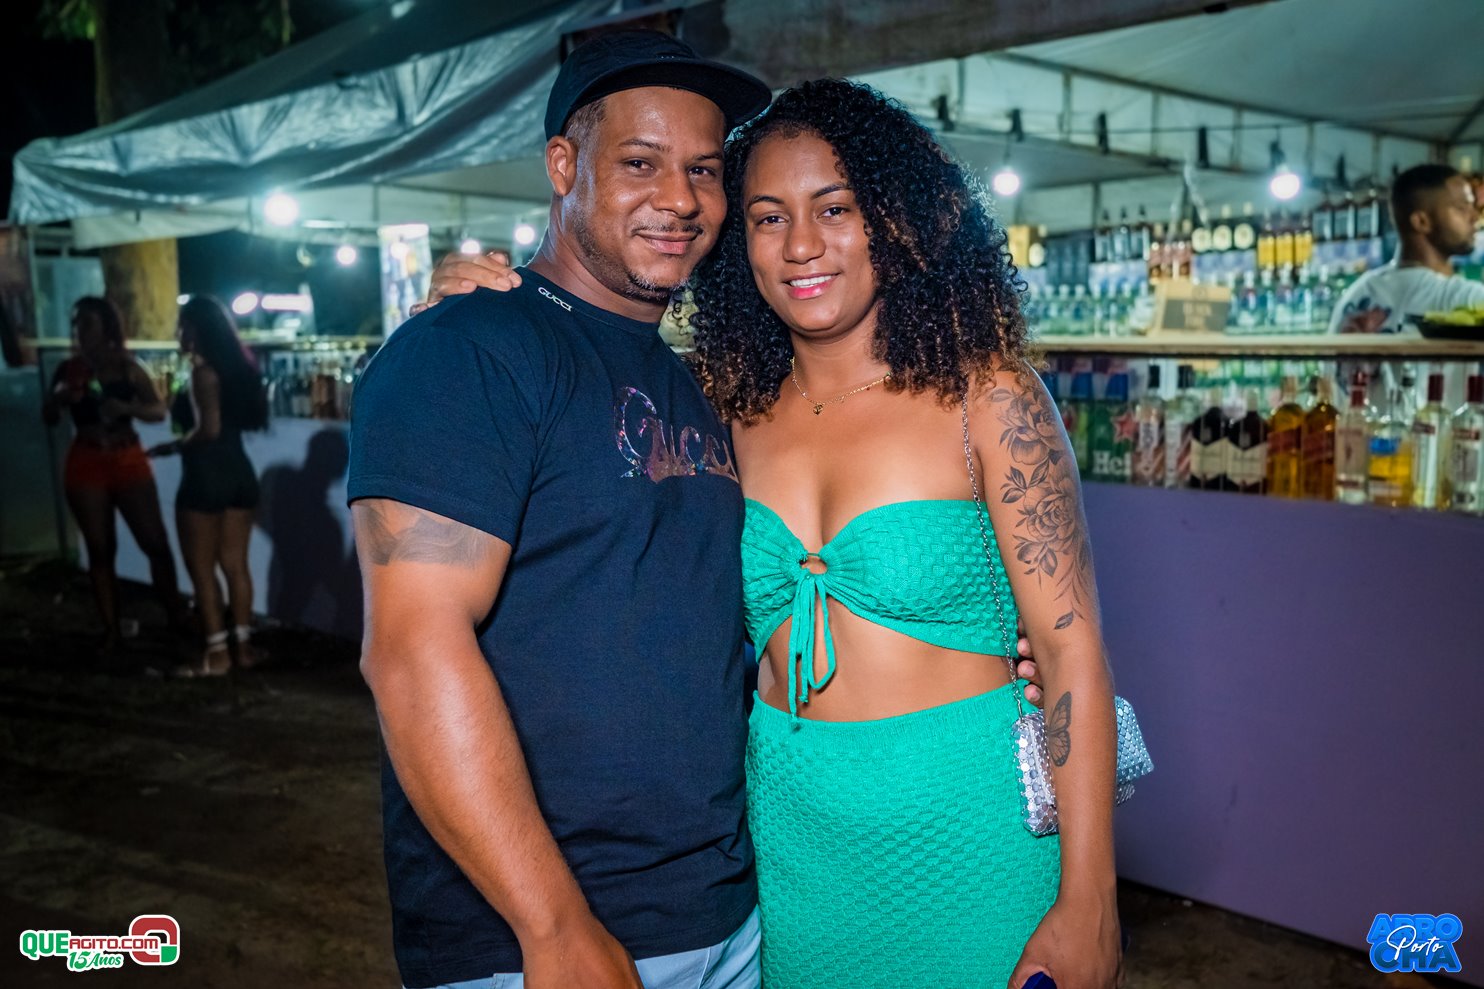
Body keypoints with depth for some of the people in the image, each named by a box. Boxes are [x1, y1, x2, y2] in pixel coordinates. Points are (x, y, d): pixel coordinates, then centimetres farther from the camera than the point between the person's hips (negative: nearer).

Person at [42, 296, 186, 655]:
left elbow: (159, 410, -4)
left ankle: (177, 616, 13)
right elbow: (49, 418, 8)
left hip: (128, 461, -1)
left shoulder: (127, 366, 0)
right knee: (100, 550, 5)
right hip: (86, 466, 1)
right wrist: (59, 398, -14)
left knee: (155, 543, -1)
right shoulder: (68, 369, 3)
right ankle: (111, 630, 10)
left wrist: (126, 408, -23)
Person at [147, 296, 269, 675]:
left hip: (206, 476, -8)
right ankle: (243, 645, 14)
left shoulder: (203, 370, -14)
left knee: (202, 568, 0)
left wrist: (171, 447, -7)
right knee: (235, 563, 11)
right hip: (238, 472, 8)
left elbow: (208, 429, -21)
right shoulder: (235, 366, 11)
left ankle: (216, 654, 3)